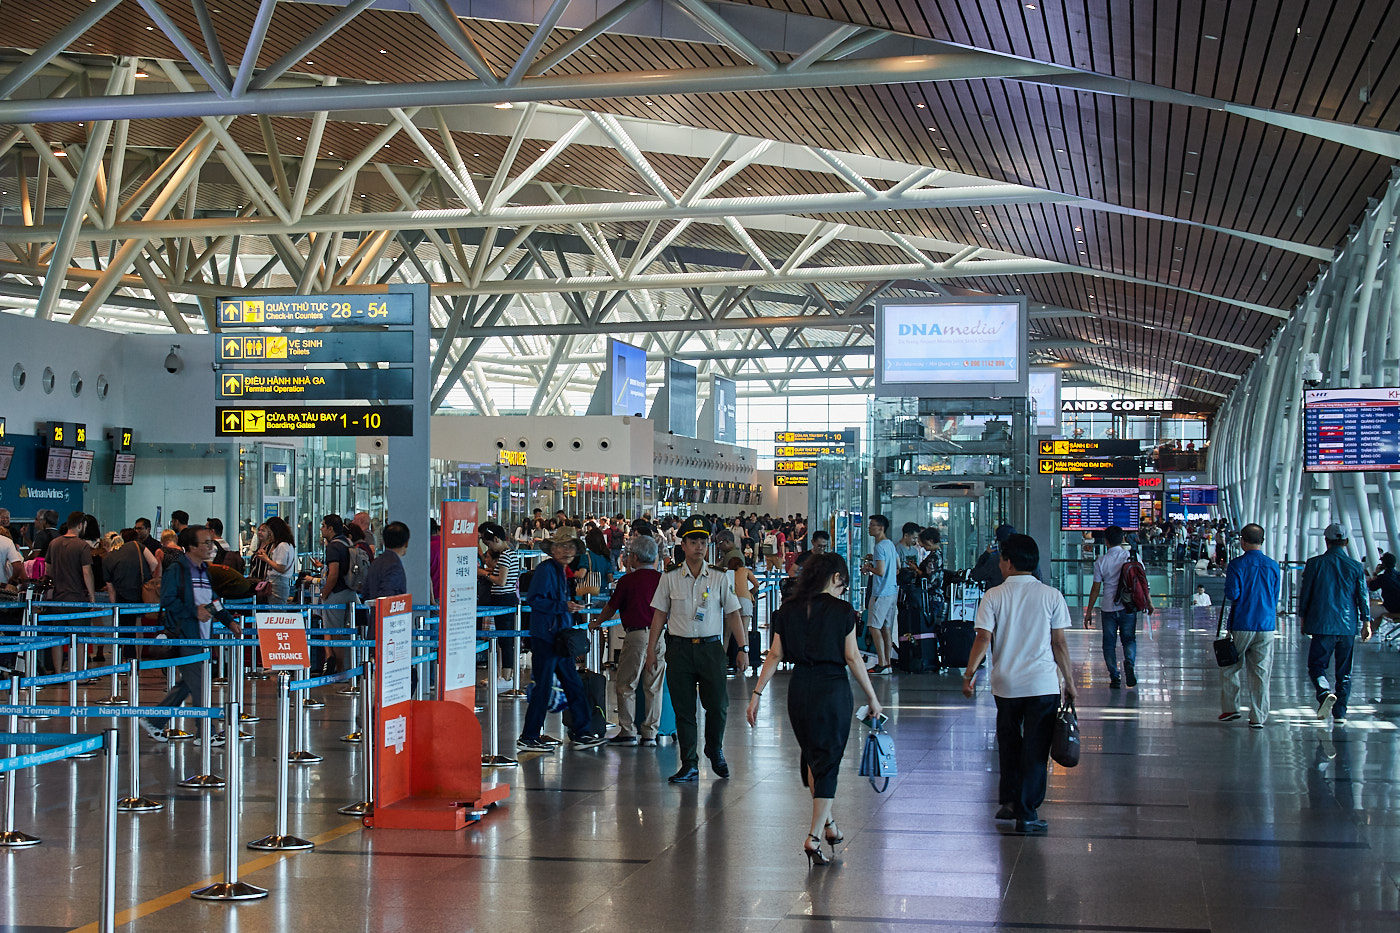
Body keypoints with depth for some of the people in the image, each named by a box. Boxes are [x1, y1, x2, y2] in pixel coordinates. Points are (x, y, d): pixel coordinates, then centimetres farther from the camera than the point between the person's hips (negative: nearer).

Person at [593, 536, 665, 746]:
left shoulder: (628, 580, -7)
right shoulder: (662, 579, 5)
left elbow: (612, 607, 3)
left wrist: (596, 623, 23)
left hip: (637, 636, -5)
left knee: (625, 685, 5)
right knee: (653, 687, 9)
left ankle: (628, 732, 4)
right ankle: (649, 733, 11)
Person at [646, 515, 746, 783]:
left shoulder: (719, 577, 4)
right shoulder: (670, 578, 4)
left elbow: (732, 614, 6)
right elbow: (659, 614, 9)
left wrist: (743, 647, -1)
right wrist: (651, 649, 5)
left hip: (711, 647, 0)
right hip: (679, 648, 0)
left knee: (717, 705, -3)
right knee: (683, 709, 2)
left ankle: (715, 751, 24)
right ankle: (689, 765, 10)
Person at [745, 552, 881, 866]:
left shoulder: (788, 609, 4)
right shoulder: (842, 610, -7)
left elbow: (775, 655, 2)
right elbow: (853, 657, -6)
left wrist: (756, 694, 6)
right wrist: (872, 699, 3)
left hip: (799, 689, 4)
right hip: (833, 688, -4)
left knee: (811, 755, 22)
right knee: (828, 761, 2)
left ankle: (828, 822, 32)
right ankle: (814, 837, -6)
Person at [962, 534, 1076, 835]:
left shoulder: (994, 596, -3)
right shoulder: (1051, 595, -2)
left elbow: (983, 638, -8)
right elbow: (1059, 642, -1)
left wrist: (969, 674, 0)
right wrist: (1068, 680, 7)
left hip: (1006, 683, 1)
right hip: (1043, 684, -1)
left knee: (1008, 743, 20)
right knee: (1035, 749, 3)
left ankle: (1009, 801, 26)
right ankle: (1027, 814, 3)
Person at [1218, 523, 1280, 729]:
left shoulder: (1236, 565, -9)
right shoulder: (1273, 566, 3)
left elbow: (1232, 595, -13)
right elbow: (1275, 598, 10)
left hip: (1241, 626, -3)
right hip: (1266, 626, 3)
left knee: (1230, 668, 14)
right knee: (1261, 673, 5)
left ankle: (1230, 708, 16)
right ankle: (1258, 717, 5)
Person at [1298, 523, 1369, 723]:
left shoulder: (1314, 564, -3)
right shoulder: (1356, 566, 2)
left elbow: (1305, 593, 2)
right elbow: (1363, 596, 2)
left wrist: (1303, 619, 12)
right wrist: (1366, 622, 8)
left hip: (1322, 624, -2)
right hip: (1348, 626, 2)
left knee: (1316, 666, 4)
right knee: (1344, 672, 10)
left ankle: (1325, 692, -24)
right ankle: (1340, 713, 9)